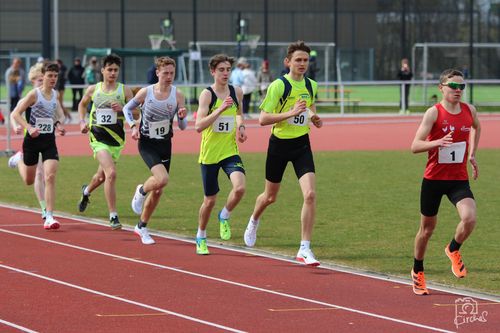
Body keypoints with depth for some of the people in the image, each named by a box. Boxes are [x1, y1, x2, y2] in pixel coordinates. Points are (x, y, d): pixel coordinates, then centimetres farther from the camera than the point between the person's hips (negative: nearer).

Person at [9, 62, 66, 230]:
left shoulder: (55, 94, 4)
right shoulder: (34, 94, -12)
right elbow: (16, 114, -12)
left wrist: (58, 125, 6)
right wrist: (29, 128, -26)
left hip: (49, 140, 3)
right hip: (33, 139, -3)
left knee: (50, 177, -14)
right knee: (29, 180, 13)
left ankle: (49, 217, -14)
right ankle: (19, 160, 49)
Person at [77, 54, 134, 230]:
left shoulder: (125, 90, 0)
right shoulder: (93, 89, 2)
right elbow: (82, 104, 22)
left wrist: (123, 109, -18)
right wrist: (82, 122, 7)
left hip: (117, 139, 3)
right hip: (98, 138, -3)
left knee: (102, 176, 19)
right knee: (111, 173, -21)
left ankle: (86, 191, 56)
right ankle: (113, 217, -17)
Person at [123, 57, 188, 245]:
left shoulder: (177, 95, -4)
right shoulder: (146, 93, -10)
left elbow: (183, 126, 0)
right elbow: (127, 108, 6)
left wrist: (182, 117, -23)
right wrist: (133, 126, -11)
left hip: (165, 144, 4)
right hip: (147, 143, -4)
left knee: (158, 190, 9)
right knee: (162, 179, -27)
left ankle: (142, 227, 26)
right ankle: (141, 191, 7)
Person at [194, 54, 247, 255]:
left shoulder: (237, 92, 4)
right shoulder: (207, 94, -10)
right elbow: (199, 126, -21)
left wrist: (240, 126, 5)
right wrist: (221, 109, -28)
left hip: (230, 151, 3)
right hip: (209, 153, -3)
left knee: (239, 187, -23)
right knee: (210, 200, 6)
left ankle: (225, 216, 8)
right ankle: (201, 237, 31)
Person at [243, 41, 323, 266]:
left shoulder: (311, 85, 2)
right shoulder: (278, 86, -14)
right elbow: (263, 119, -18)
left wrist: (313, 117, 2)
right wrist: (291, 113, -27)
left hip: (302, 144, 3)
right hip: (279, 144, -3)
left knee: (310, 194, -17)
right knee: (270, 197, 15)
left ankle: (305, 249, -12)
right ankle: (254, 221, 51)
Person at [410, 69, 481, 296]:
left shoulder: (469, 111, 2)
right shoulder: (434, 113, -12)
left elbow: (476, 127, 28)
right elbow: (415, 146, -18)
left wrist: (471, 154, 19)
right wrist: (438, 142, -35)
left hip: (459, 179, 3)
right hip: (433, 179, -3)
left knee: (469, 218, -22)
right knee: (427, 228, 10)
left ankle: (453, 250, 9)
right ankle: (417, 272, 32)